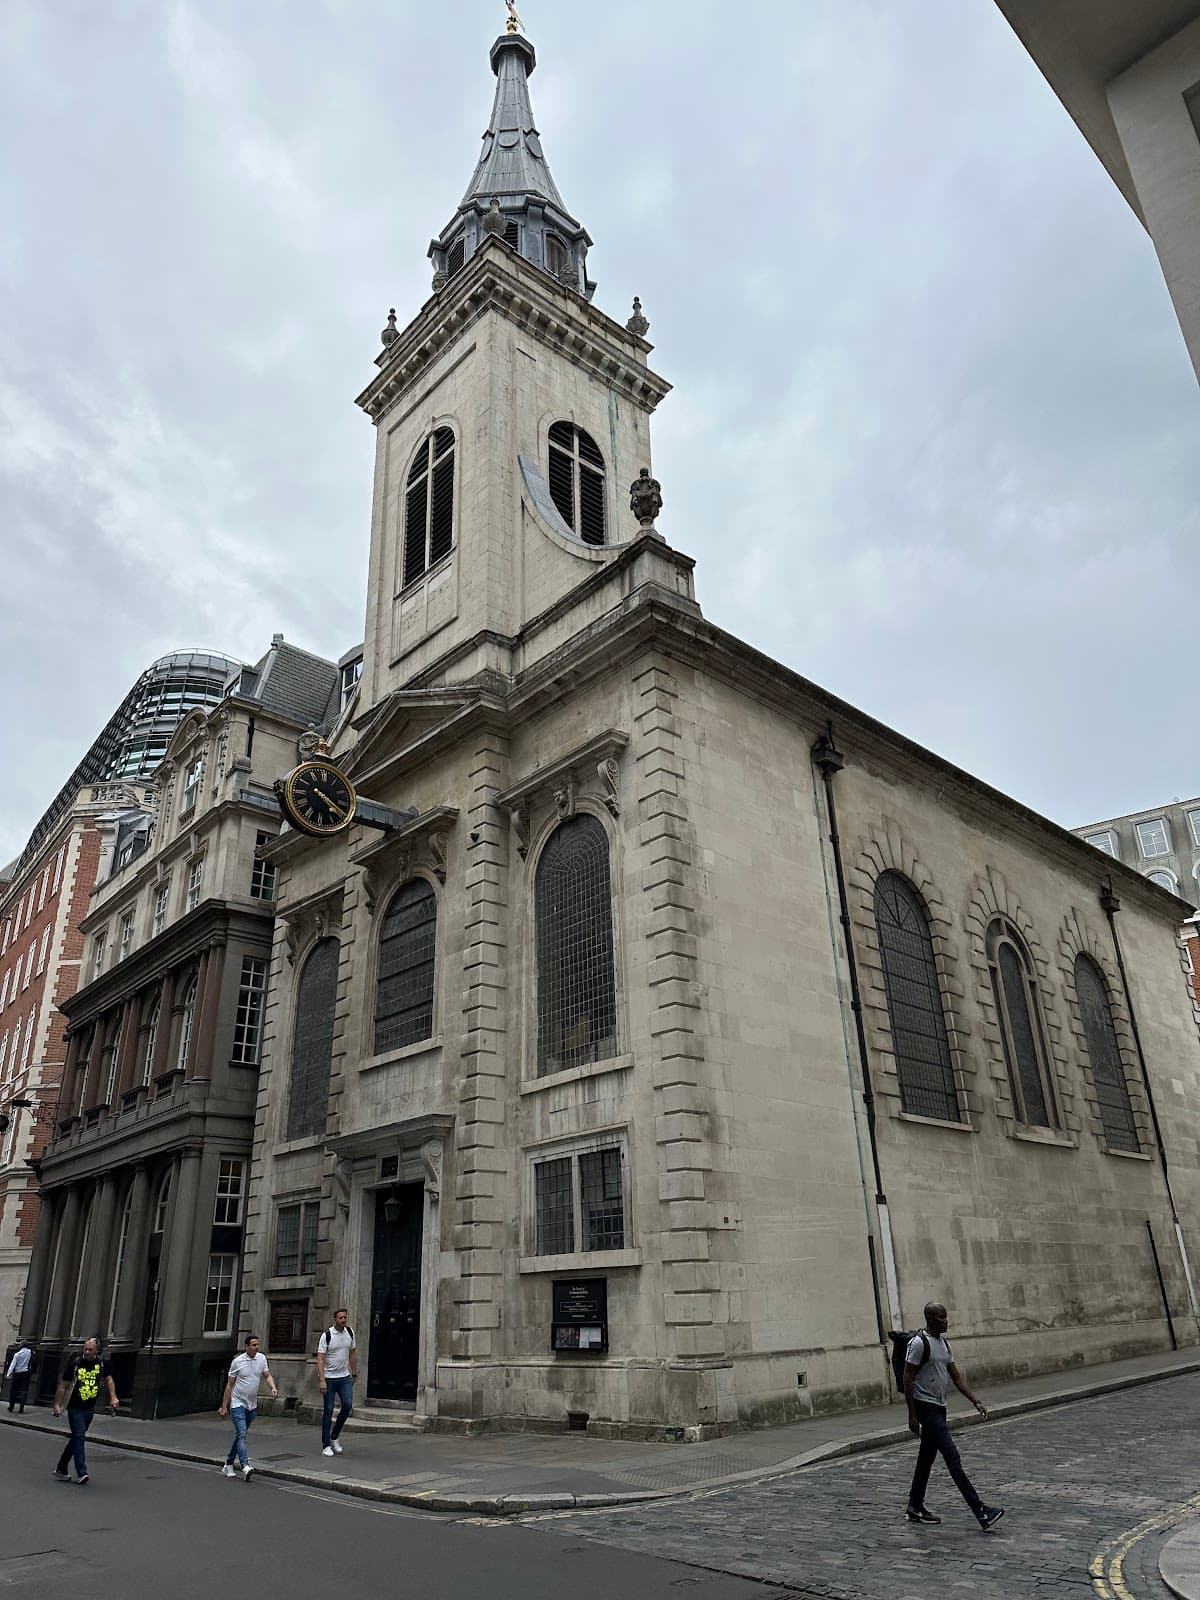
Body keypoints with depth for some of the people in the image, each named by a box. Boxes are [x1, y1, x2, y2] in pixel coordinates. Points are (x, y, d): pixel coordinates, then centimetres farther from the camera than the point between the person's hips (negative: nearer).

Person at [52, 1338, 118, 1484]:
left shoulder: (102, 1363, 0)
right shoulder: (75, 1363, -9)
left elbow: (108, 1379, 13)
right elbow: (63, 1385, -1)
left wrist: (113, 1397, 5)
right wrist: (57, 1404, -3)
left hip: (90, 1409, 4)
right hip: (75, 1408, -4)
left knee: (76, 1438, 12)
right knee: (78, 1437, -12)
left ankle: (61, 1469, 26)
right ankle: (81, 1473, -10)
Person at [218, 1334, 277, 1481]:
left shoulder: (261, 1358, 1)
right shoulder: (237, 1361, -10)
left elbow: (267, 1375, 6)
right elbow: (230, 1385, -3)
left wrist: (273, 1388, -15)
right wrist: (224, 1406, -1)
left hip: (252, 1405, 5)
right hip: (238, 1404, -5)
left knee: (240, 1435, 13)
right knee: (242, 1434, -17)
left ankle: (229, 1464, 29)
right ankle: (245, 1467, -25)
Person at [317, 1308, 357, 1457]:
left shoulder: (350, 1332, 4)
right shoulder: (327, 1335, -11)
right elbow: (320, 1358, -14)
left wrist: (354, 1374, 13)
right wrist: (322, 1380, -21)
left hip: (345, 1377, 4)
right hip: (329, 1377, -4)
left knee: (348, 1405, -8)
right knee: (328, 1411, 0)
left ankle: (334, 1437, 11)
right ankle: (326, 1445, 11)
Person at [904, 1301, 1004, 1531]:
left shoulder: (944, 1343, 10)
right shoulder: (919, 1343, -18)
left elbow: (956, 1377, 14)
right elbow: (907, 1379, -17)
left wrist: (975, 1402, 4)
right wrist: (912, 1415, -17)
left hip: (939, 1408, 9)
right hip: (925, 1407, -9)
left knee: (926, 1458, 14)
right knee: (952, 1457, -9)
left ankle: (915, 1508, 24)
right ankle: (980, 1511, -8)